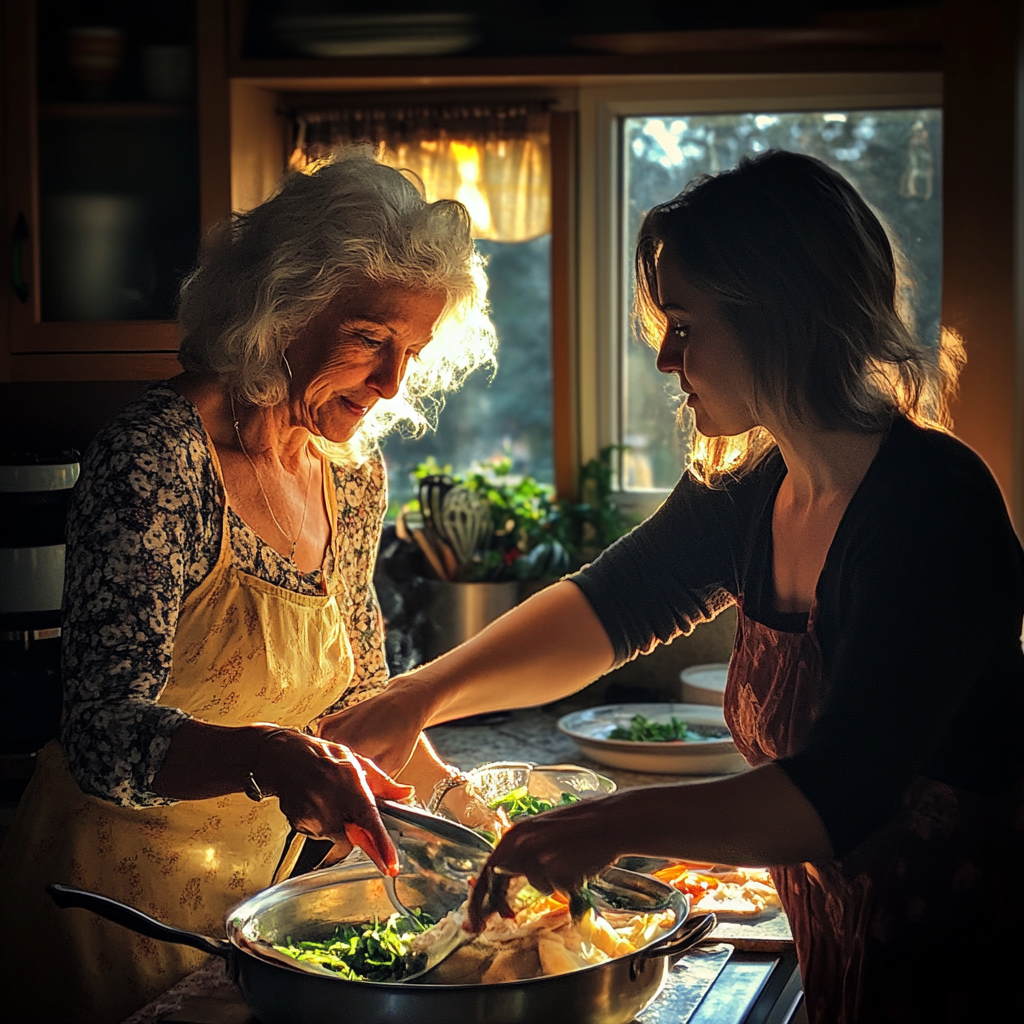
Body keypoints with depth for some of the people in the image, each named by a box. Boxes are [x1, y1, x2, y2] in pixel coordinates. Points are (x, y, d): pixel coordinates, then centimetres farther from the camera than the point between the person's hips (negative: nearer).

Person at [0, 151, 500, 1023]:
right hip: (114, 881, -7)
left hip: (254, 883, 7)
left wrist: (457, 799, -1)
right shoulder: (156, 457, -22)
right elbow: (105, 741, -28)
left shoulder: (354, 477, 0)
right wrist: (266, 756, -45)